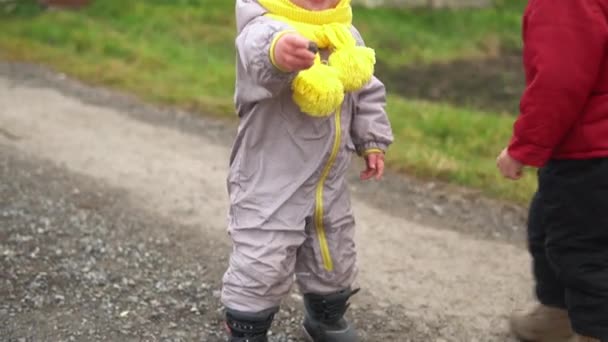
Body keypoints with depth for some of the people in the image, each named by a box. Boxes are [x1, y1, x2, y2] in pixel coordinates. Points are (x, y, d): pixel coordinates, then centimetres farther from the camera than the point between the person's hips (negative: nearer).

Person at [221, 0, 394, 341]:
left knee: (334, 260, 23)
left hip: (329, 181, 7)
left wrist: (373, 142, 12)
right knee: (261, 267, -1)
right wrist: (279, 50, -73)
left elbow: (367, 92, 17)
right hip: (270, 182, -7)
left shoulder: (347, 36, 2)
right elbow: (259, 50, -50)